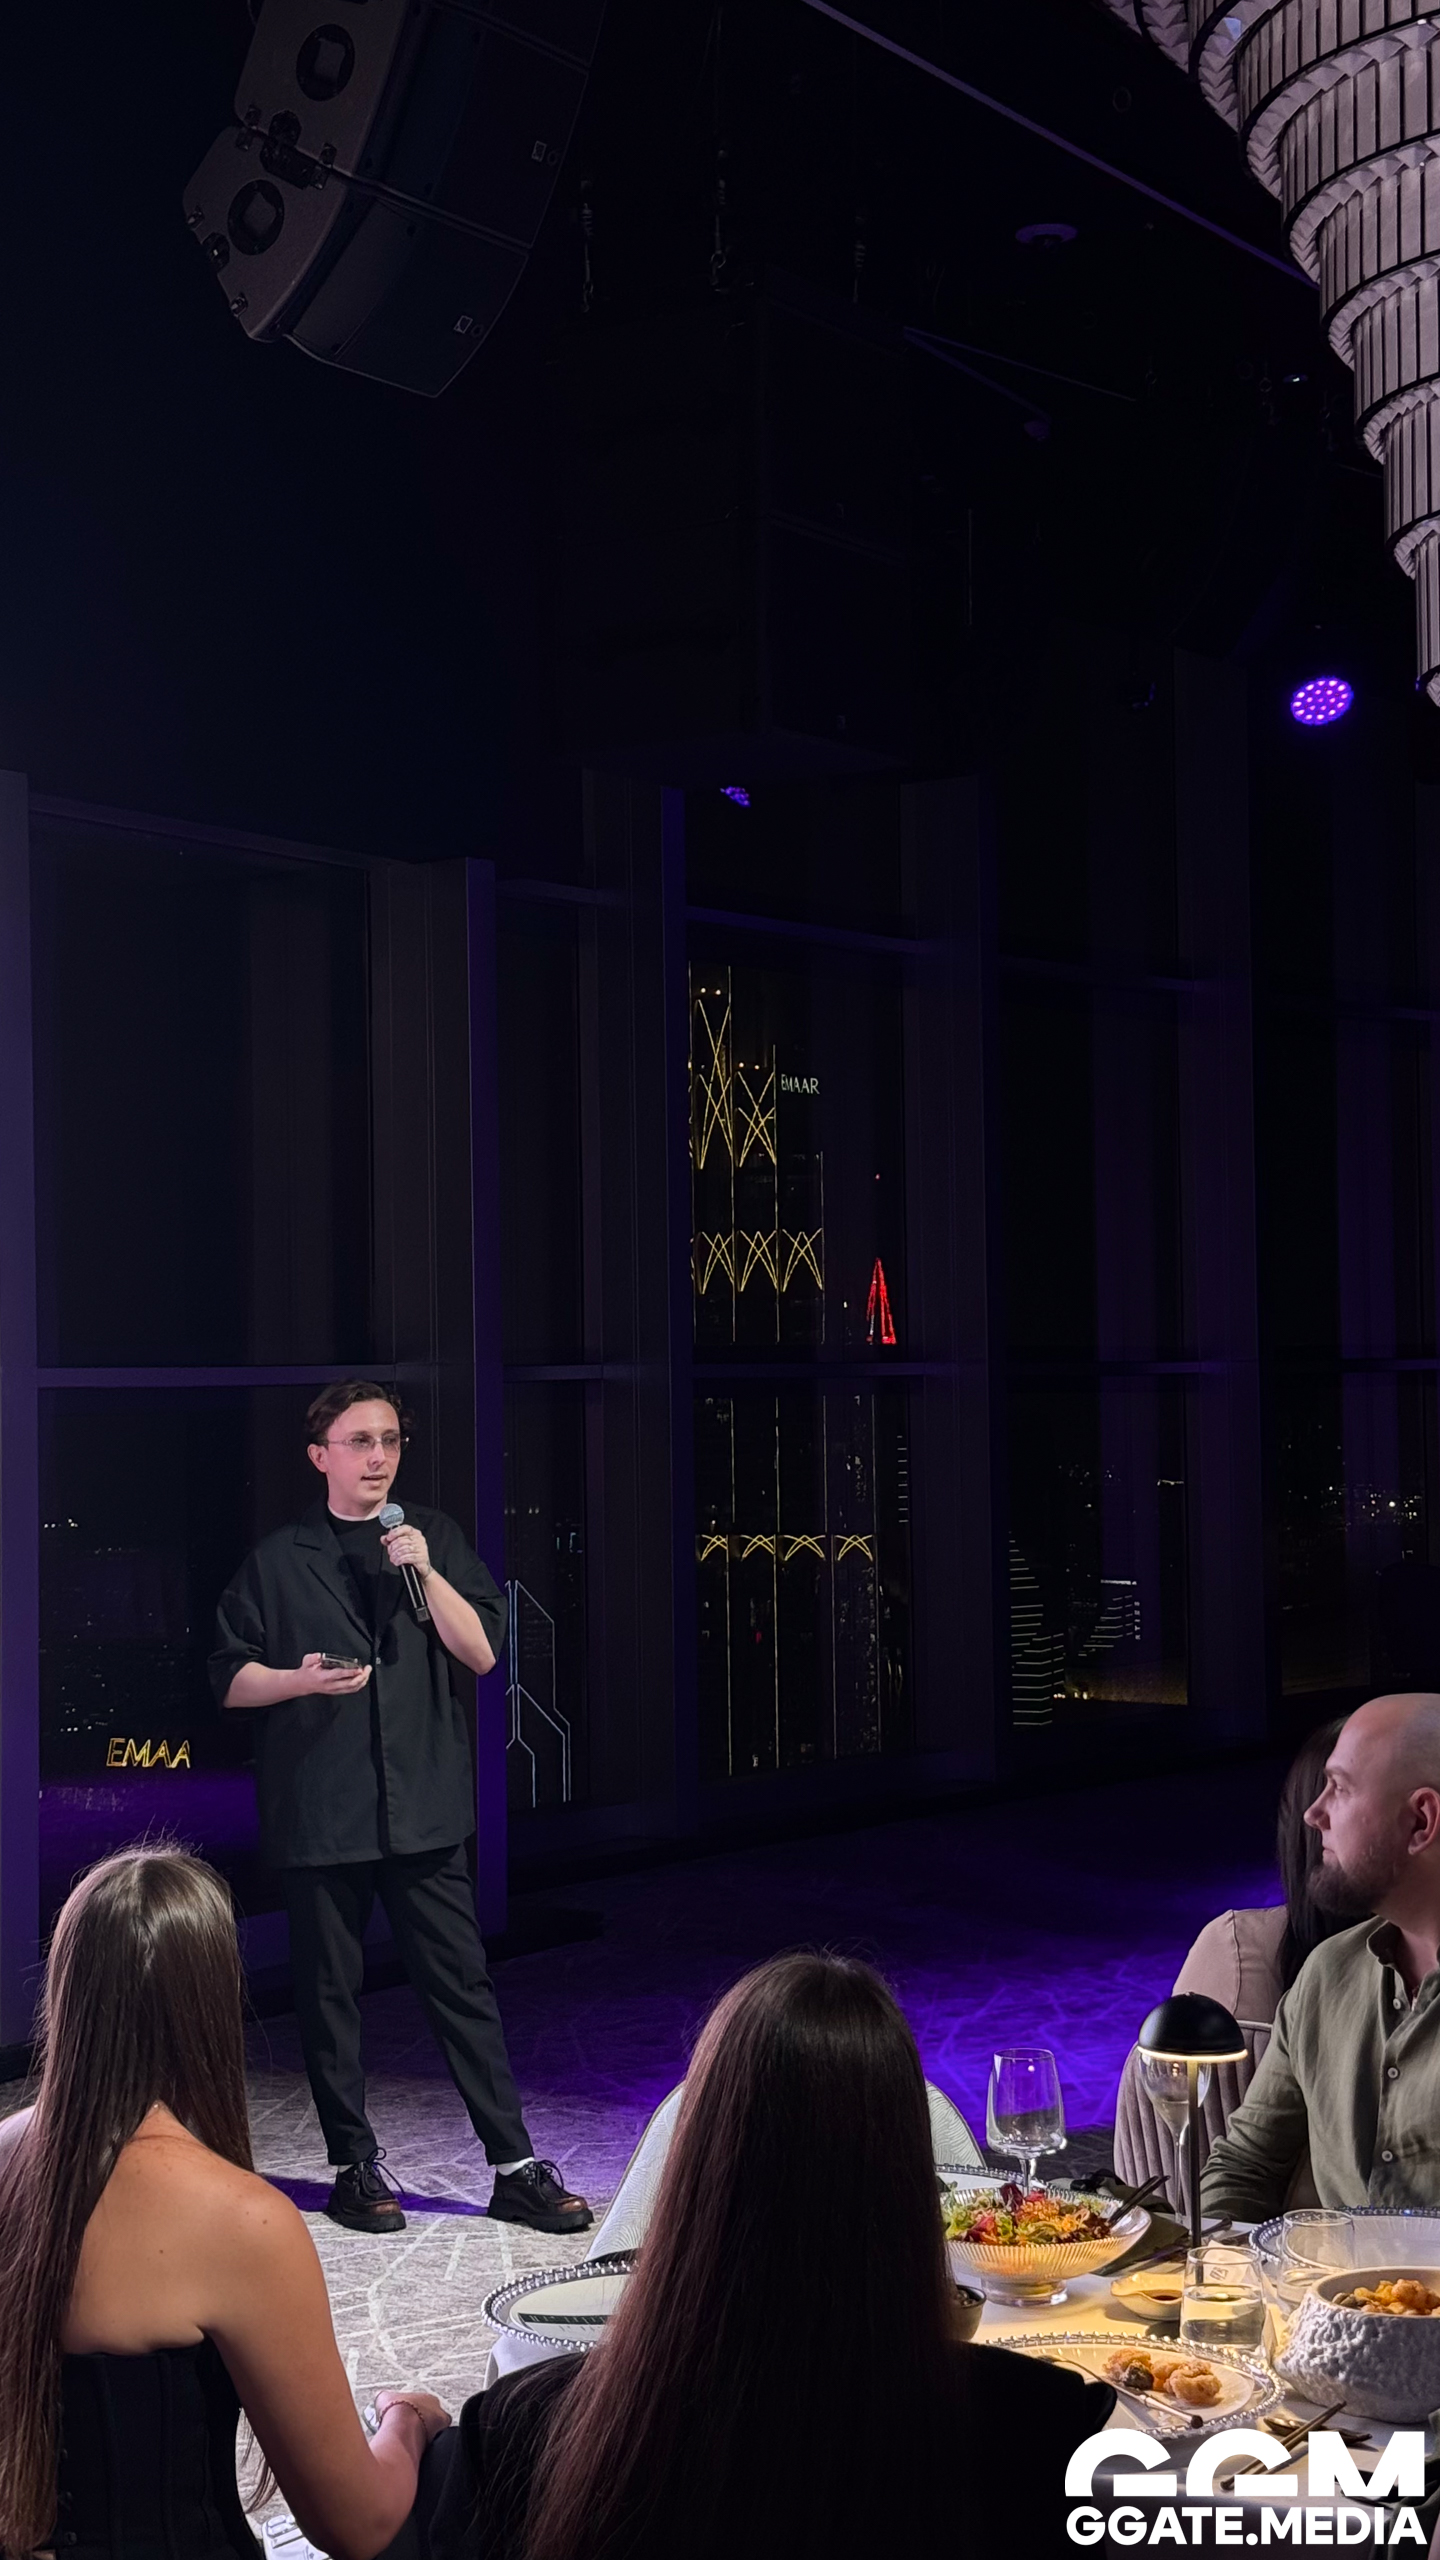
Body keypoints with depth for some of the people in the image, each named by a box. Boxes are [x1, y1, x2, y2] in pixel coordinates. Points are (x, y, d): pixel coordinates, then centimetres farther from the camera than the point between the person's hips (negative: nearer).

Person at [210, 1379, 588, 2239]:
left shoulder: (434, 1537, 8)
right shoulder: (279, 1560, 4)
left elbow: (481, 1652, 0)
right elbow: (231, 1680, 5)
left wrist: (425, 1570, -12)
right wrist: (304, 1678, -14)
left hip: (424, 1808, 1)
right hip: (320, 1811, -1)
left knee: (463, 1983, 1)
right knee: (330, 1993, 5)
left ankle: (517, 2167, 6)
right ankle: (355, 2165, 18)